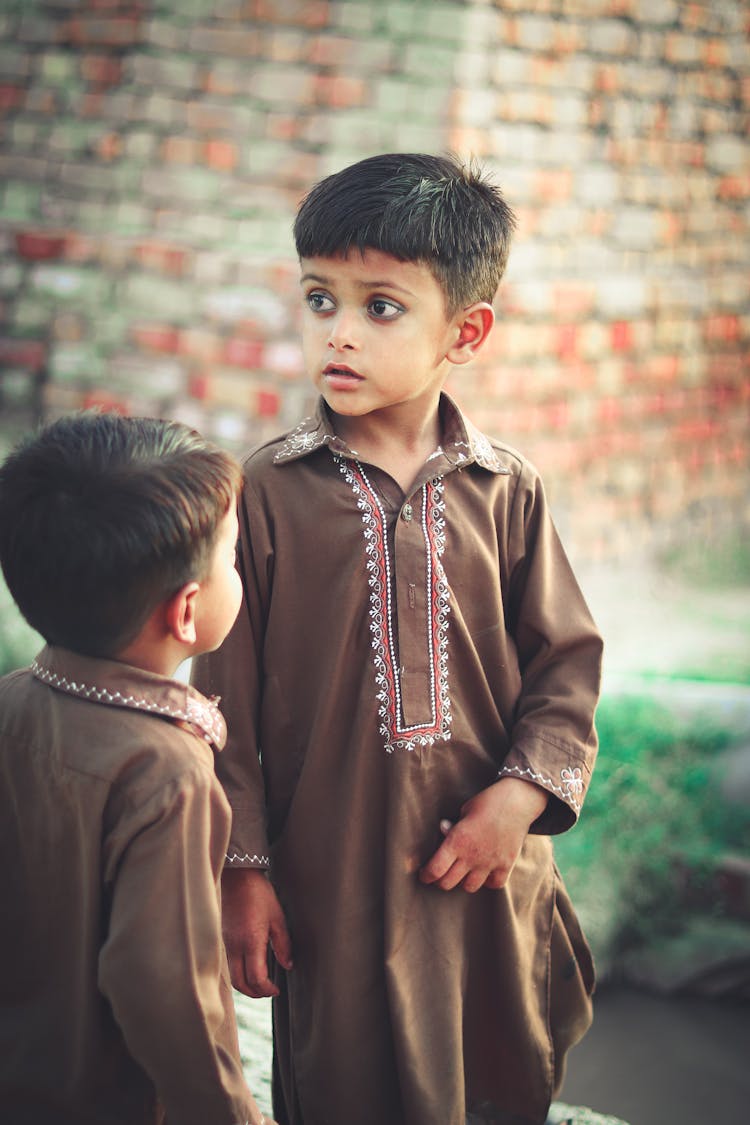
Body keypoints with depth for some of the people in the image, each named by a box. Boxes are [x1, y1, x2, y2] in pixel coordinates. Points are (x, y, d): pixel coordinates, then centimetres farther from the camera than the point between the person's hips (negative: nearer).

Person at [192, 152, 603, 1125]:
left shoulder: (505, 491, -1)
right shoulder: (268, 491, -6)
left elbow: (566, 661, 4)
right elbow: (229, 692, -4)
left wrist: (521, 796, -11)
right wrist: (243, 866, -4)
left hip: (489, 869, 2)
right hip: (328, 883, -2)